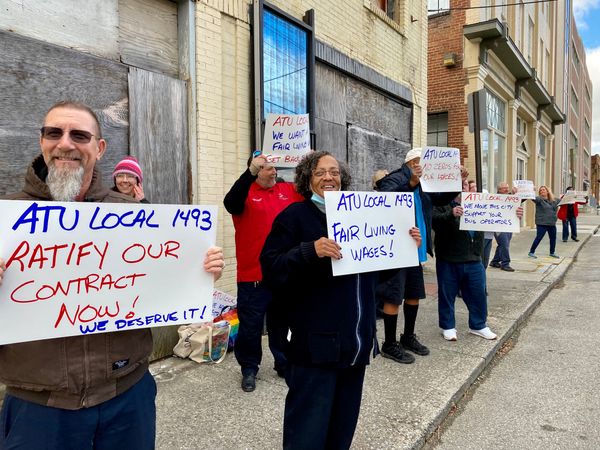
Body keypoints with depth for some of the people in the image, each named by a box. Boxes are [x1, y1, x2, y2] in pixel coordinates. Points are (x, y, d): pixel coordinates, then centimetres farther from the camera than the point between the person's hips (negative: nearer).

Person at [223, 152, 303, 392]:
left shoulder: (289, 190, 7)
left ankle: (284, 363, 36)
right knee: (251, 325, 8)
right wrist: (250, 172, -35)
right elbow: (230, 203, -27)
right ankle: (249, 369, 27)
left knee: (282, 323, 19)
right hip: (253, 274, -4)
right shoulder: (245, 192, -6)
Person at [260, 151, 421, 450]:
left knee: (343, 425, 21)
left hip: (356, 341, 6)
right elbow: (271, 268, -16)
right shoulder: (295, 216, -5)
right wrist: (309, 251, -30)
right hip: (315, 343, -6)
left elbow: (378, 267, 20)